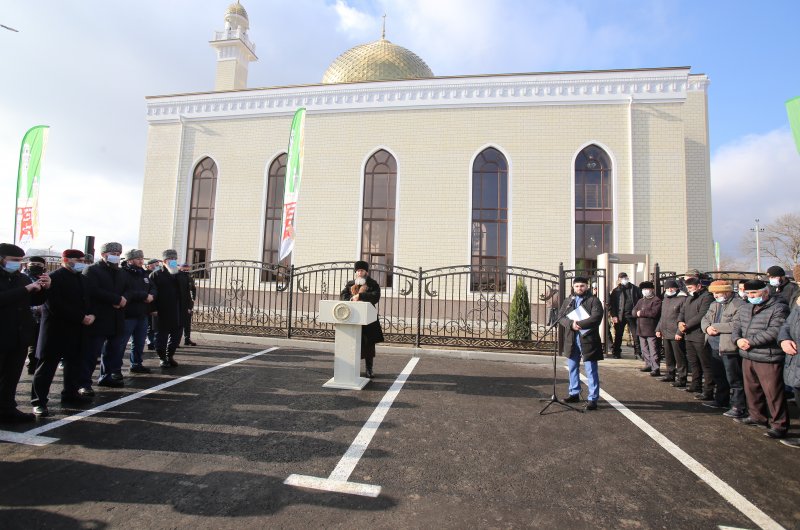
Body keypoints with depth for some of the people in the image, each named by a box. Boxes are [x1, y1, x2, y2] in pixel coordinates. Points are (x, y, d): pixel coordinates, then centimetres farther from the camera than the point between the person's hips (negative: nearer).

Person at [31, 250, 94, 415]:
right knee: (47, 365, 0)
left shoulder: (81, 278, 13)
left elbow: (87, 300, 15)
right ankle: (39, 401, 8)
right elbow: (56, 306, -20)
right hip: (56, 329, -7)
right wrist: (81, 318, -20)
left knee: (75, 363, 13)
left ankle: (70, 393, 26)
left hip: (77, 329, 8)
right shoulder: (54, 278, -12)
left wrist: (91, 315, -6)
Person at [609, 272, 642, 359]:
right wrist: (613, 315, -8)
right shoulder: (616, 291, 5)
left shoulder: (635, 289, 9)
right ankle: (616, 352, 16)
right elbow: (611, 304, 1)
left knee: (636, 335, -2)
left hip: (632, 315, 1)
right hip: (620, 316, 0)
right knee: (618, 336, 7)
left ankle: (637, 353, 6)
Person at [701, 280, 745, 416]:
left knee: (734, 379, -3)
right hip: (716, 347, 9)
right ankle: (721, 400, 35)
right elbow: (705, 319, 15)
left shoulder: (739, 305, -15)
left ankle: (739, 407, 4)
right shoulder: (714, 305, 15)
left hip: (730, 348, -9)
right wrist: (707, 328, -8)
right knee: (718, 376, 21)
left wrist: (716, 327, -18)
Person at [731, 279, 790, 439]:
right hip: (748, 357, 7)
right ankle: (757, 416, 32)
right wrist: (738, 339, -7)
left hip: (768, 359, -7)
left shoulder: (779, 309, -10)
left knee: (773, 393, -3)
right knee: (752, 390, 17)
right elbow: (736, 327, 14)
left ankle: (779, 424, 9)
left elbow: (774, 332, -20)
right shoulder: (744, 309, 14)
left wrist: (750, 341, -18)